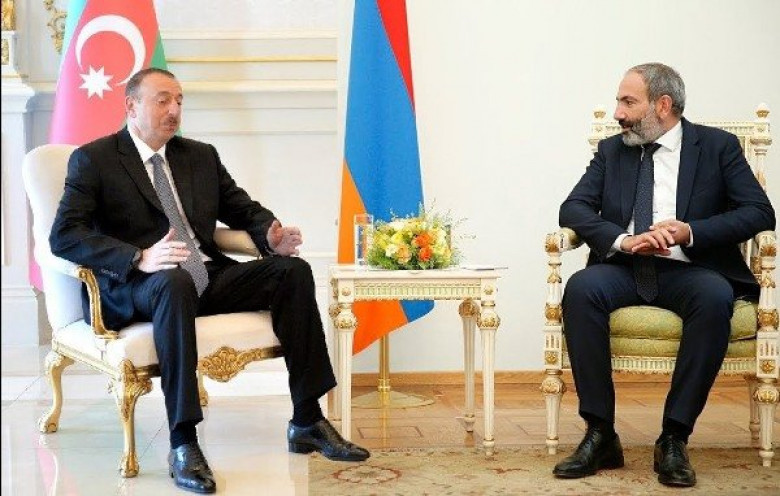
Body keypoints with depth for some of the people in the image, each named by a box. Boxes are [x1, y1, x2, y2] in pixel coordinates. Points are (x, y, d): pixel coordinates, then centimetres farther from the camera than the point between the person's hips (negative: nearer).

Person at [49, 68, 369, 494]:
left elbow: (245, 210, 24)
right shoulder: (93, 160, 2)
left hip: (209, 276, 6)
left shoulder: (201, 156, 20)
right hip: (134, 286, -6)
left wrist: (271, 237, -2)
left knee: (293, 270, -14)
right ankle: (183, 443, -37)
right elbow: (63, 236, -11)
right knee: (175, 282, -40)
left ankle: (307, 422, -12)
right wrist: (140, 258, -26)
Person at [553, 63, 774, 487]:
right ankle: (600, 434, -24)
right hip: (625, 269, 2)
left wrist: (690, 232, -18)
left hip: (690, 269, -2)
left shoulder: (718, 146, 7)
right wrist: (623, 240, -15)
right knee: (581, 288, -30)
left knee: (715, 297, -36)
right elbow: (573, 209, 4)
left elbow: (760, 212, -3)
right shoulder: (611, 150, 15)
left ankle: (674, 439, -28)